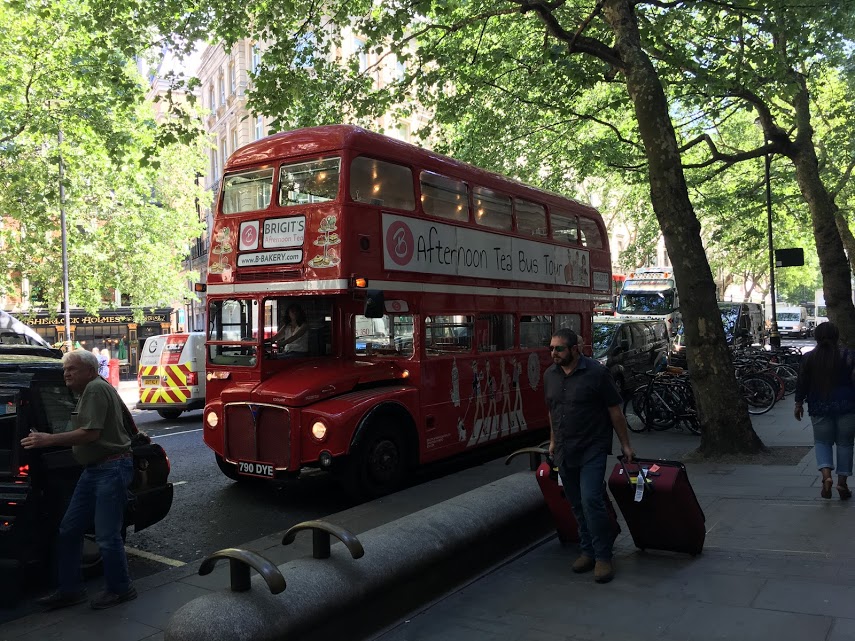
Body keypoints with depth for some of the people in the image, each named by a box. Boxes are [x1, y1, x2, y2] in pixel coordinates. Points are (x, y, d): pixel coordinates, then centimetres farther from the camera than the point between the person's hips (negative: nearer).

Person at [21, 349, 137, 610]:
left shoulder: (96, 388, -14)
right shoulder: (88, 391, 17)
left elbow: (91, 433, -21)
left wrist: (49, 439, -17)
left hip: (111, 469, -10)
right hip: (94, 469, 11)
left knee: (106, 536, -3)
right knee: (68, 530, 12)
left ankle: (120, 589, 13)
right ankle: (70, 589, 22)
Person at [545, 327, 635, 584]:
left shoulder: (596, 373, -10)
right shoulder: (550, 375, 7)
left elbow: (614, 411, -5)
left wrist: (625, 444, -3)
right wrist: (553, 441, 22)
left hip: (592, 449, -6)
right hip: (564, 452, 6)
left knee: (591, 500, -14)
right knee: (577, 505, 11)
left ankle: (603, 557, 0)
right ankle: (587, 551, 25)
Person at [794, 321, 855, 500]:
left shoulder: (808, 358, -2)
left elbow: (802, 383, 2)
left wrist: (799, 403, 11)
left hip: (820, 408, 1)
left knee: (822, 441, 12)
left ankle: (826, 474, -12)